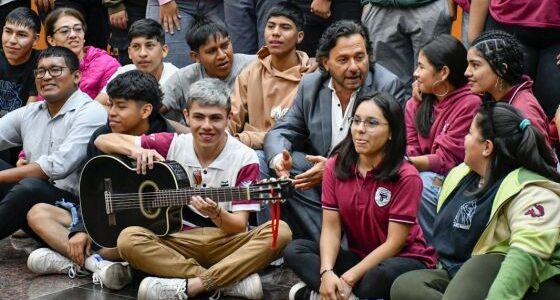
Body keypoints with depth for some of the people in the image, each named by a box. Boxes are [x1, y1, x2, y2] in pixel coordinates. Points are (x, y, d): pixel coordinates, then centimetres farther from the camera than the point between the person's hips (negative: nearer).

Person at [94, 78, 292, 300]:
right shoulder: (172, 145, -2)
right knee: (128, 239, -28)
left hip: (226, 242, -1)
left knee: (279, 232, -29)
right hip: (177, 241, 1)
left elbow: (239, 226, -9)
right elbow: (102, 140, 3)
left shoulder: (244, 159, -6)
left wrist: (217, 214, -31)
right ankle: (231, 280, -29)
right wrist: (136, 151, -17)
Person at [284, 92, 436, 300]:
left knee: (379, 277, -39)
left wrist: (348, 279, -25)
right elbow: (331, 227, -6)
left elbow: (393, 243, -19)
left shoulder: (406, 177, -18)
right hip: (357, 256, 5)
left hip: (402, 260, -5)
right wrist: (327, 273, -25)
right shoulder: (335, 166, -3)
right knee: (294, 251, -15)